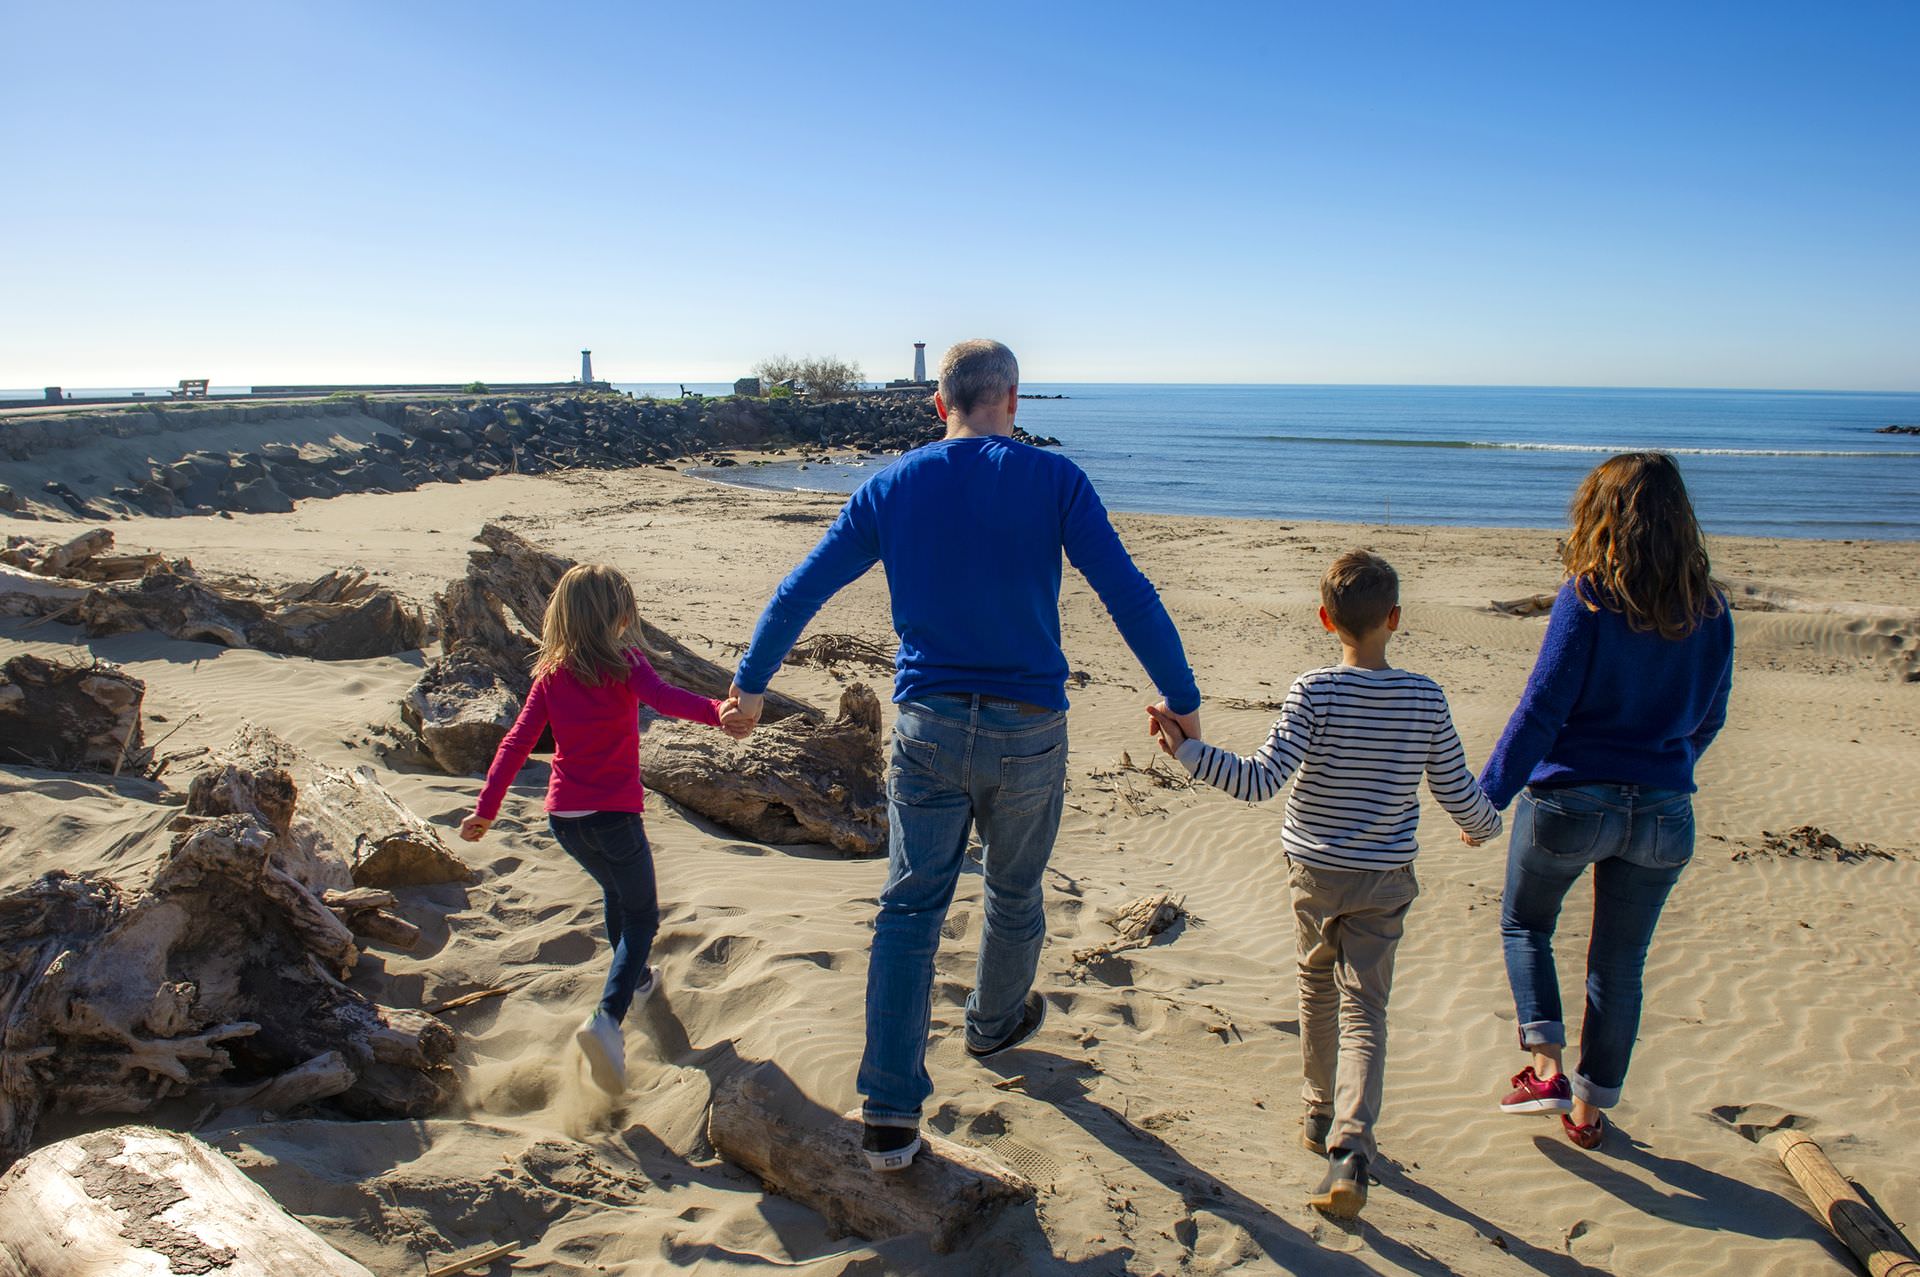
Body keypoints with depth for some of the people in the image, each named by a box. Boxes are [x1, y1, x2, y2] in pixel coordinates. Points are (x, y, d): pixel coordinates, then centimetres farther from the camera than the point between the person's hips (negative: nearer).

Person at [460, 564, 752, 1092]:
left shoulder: (550, 676, 5)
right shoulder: (623, 663, -10)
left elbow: (517, 742, 3)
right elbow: (663, 696, -30)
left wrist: (486, 808, 7)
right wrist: (717, 713, -45)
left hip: (563, 815, 6)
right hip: (612, 812, -6)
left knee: (618, 893, 30)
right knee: (641, 916, 4)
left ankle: (634, 979, 50)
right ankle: (607, 1018, -16)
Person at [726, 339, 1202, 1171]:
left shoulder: (891, 488, 2)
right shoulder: (1052, 480, -6)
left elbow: (799, 593, 6)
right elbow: (1127, 594, -9)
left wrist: (749, 684, 19)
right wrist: (1181, 699, 1)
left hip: (928, 726, 2)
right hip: (1026, 728, -1)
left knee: (910, 909, 6)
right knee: (1013, 893, 21)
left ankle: (889, 1116, 3)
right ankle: (995, 1024, 46)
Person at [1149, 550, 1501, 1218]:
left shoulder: (1314, 693, -15)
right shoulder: (1426, 698, -6)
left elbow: (1260, 780, -22)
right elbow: (1460, 795, 0)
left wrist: (1187, 748, -18)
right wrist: (1487, 825, 22)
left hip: (1315, 868, -1)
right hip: (1386, 880, 1)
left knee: (1318, 987, 20)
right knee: (1363, 1010, 2)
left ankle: (1321, 1113, 34)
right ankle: (1350, 1147, -13)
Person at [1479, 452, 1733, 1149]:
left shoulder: (1587, 601, -15)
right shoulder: (1710, 611, 0)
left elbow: (1540, 711, -16)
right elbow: (1708, 718, 10)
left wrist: (1488, 795, -9)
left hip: (1570, 802, -4)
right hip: (1663, 815, 4)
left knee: (1524, 925, 21)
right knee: (1620, 965, 16)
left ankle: (1546, 1066, 8)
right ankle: (1590, 1108, 28)